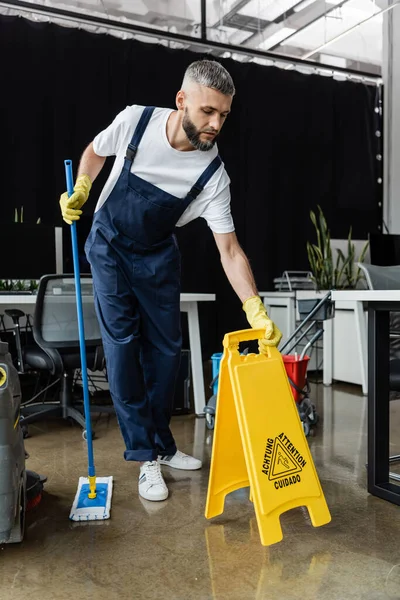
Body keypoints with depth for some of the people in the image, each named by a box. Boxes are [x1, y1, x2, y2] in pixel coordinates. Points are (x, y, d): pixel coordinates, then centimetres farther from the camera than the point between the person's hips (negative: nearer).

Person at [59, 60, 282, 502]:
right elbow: (95, 152, 2)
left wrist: (256, 312, -31)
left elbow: (229, 249, -23)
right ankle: (146, 456, 0)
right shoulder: (134, 120, -21)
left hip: (158, 255, 1)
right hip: (109, 246, -1)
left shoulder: (213, 174, -22)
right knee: (122, 343, -8)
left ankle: (160, 445, 21)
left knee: (165, 349, 2)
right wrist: (79, 192, -13)